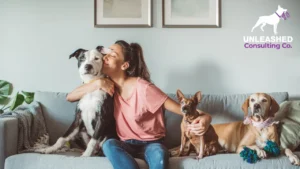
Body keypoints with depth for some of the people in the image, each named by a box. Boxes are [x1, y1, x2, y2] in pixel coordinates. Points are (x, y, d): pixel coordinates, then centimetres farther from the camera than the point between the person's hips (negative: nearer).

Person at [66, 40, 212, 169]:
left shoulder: (143, 88, -17)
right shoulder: (108, 85, 0)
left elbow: (179, 108, -18)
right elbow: (70, 97, 2)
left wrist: (204, 118, -39)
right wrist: (97, 84, -13)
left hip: (151, 143, -3)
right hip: (126, 144, 4)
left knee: (159, 156, -40)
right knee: (108, 144, -33)